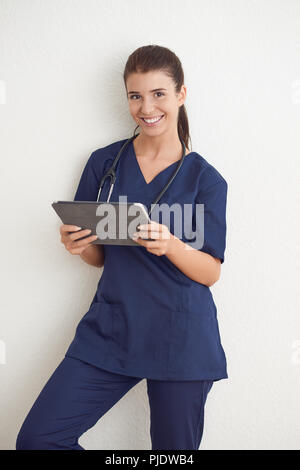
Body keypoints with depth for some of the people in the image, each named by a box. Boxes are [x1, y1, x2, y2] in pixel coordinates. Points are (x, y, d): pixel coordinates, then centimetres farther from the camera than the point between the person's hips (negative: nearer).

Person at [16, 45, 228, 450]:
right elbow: (99, 256, 11)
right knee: (36, 437, -7)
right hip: (111, 329, 2)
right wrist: (77, 246, -12)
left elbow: (211, 272, -3)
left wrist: (170, 245, -23)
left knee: (174, 448, 11)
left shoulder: (205, 178, -1)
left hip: (181, 340, -2)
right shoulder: (104, 163, 5)